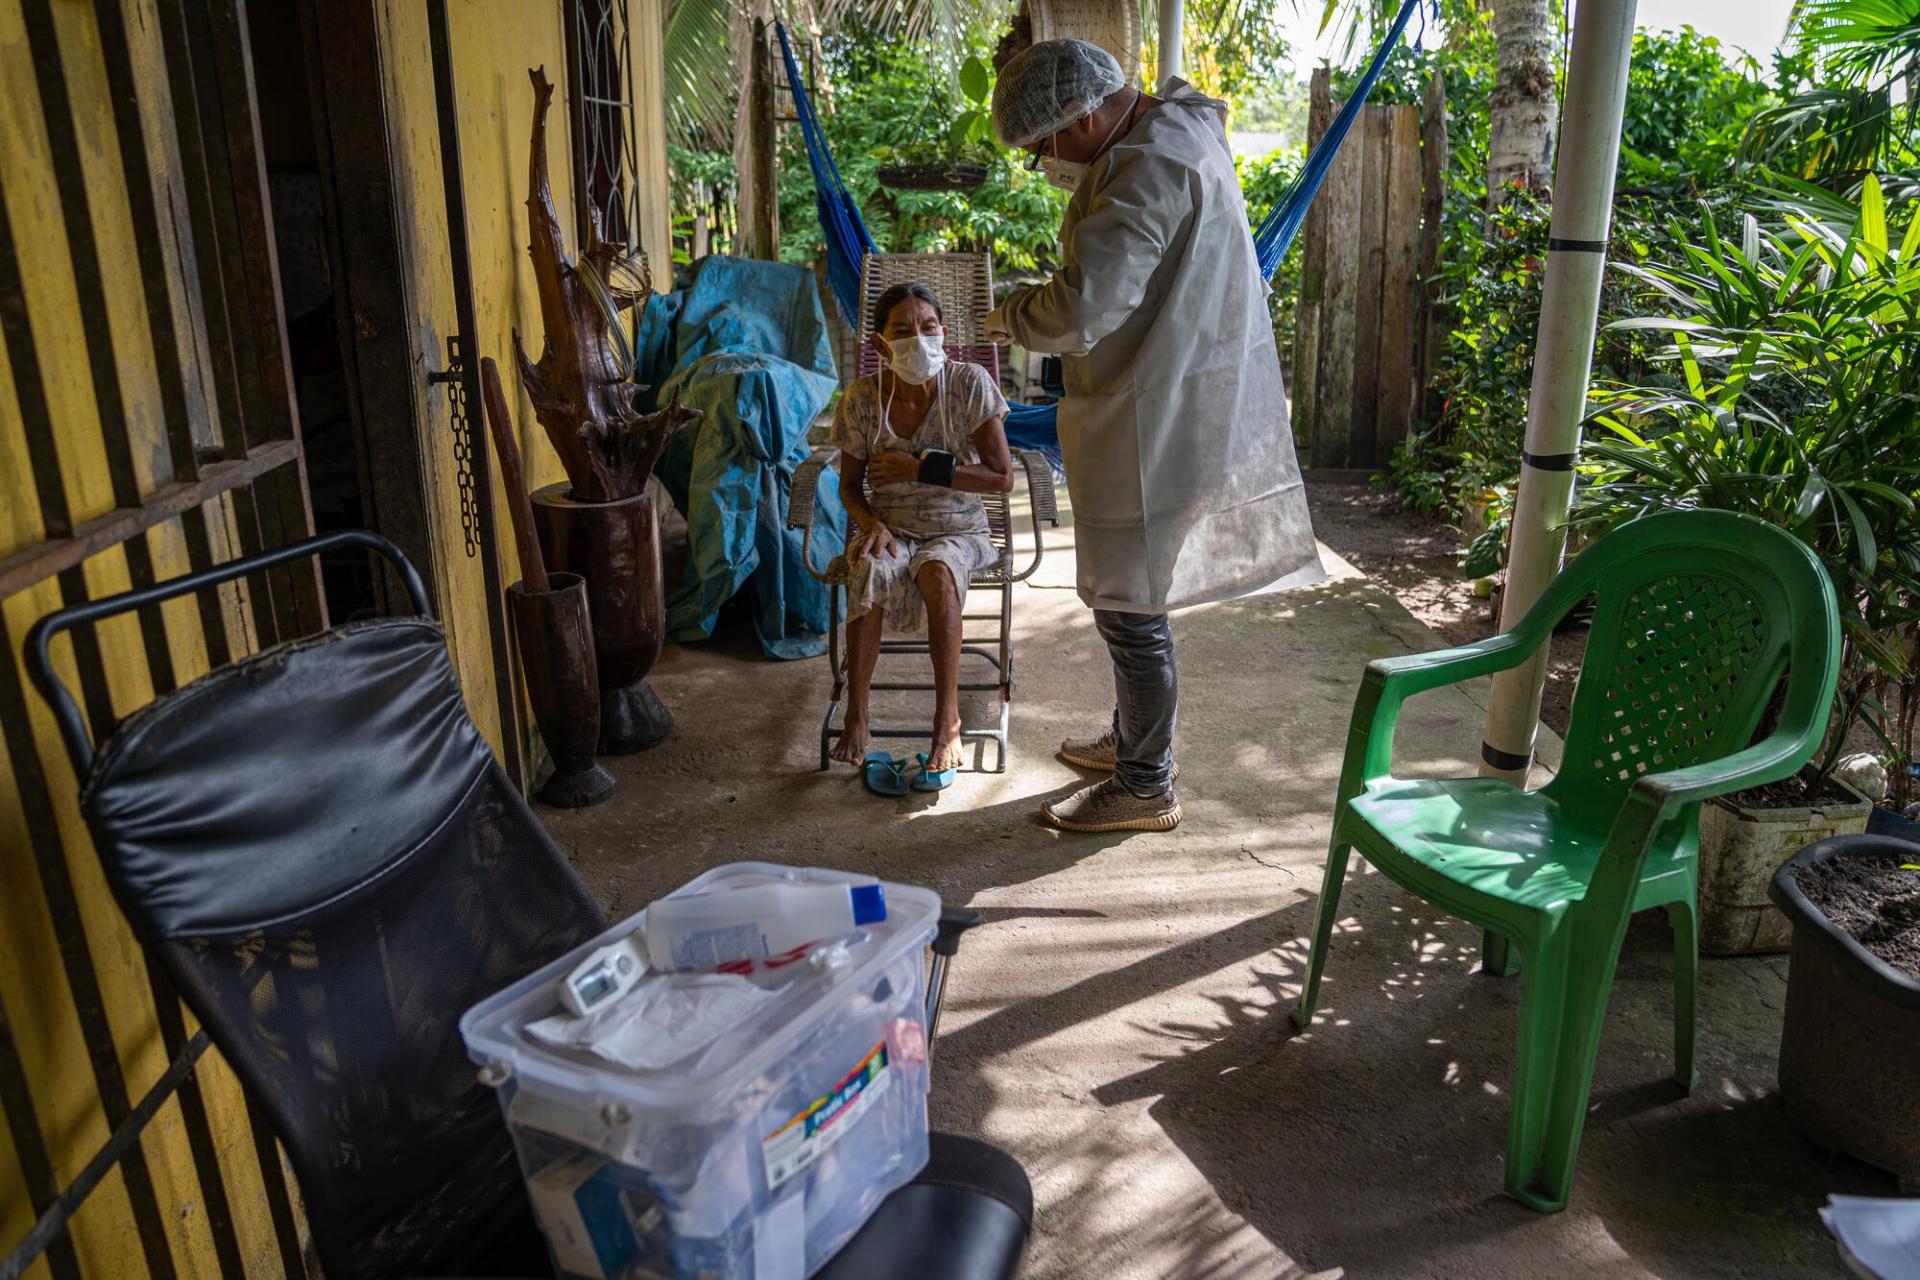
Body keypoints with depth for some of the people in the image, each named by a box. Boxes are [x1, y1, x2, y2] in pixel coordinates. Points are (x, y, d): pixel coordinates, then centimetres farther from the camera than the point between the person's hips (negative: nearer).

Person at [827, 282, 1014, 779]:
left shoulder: (970, 384, -11)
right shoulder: (863, 398, -7)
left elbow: (1002, 477, -13)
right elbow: (850, 483, 5)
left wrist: (921, 468, -19)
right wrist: (870, 522, -17)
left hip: (957, 531, -1)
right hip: (888, 528, 1)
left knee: (938, 571, -36)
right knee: (870, 572, -34)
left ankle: (948, 719, -25)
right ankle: (856, 717, -24)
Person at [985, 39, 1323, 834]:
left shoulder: (1149, 172, -23)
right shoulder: (1175, 130, 11)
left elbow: (1079, 309, -29)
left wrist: (1009, 317, -11)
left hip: (1157, 424, -11)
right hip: (1180, 409, 11)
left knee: (1129, 604, 0)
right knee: (1127, 589, 22)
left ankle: (1145, 788, 14)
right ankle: (1130, 738, 39)